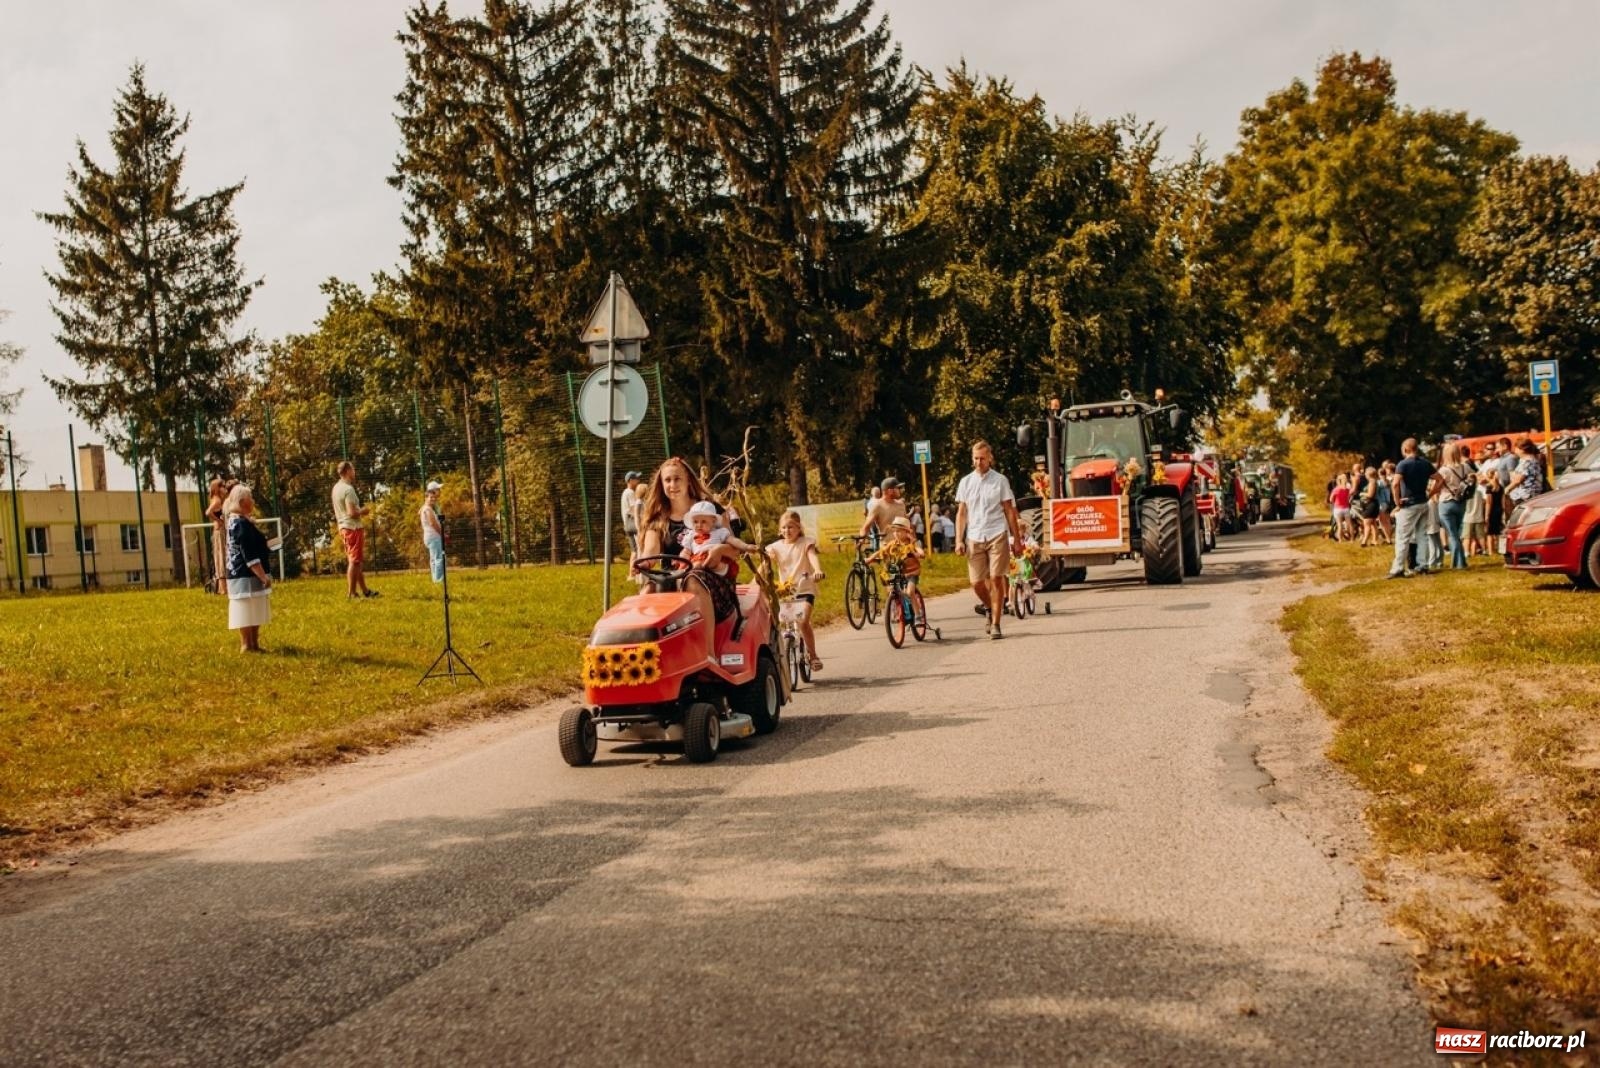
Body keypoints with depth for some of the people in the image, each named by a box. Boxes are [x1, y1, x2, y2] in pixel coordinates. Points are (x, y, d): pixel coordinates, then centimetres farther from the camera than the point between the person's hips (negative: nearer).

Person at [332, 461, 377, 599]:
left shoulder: (336, 488, 11)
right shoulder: (348, 489, -18)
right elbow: (352, 513, -24)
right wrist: (364, 511, -5)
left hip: (343, 527, 10)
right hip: (353, 528, -10)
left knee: (359, 561, 15)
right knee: (354, 561, -5)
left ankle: (364, 590, 21)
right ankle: (351, 592, -3)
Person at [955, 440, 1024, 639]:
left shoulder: (1000, 480, 3)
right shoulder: (966, 482, 9)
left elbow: (1010, 511, 5)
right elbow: (961, 513, 10)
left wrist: (1017, 539, 2)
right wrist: (959, 540, 2)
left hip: (997, 536, -2)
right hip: (974, 538, 2)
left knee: (996, 579, -6)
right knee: (976, 582, 0)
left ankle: (995, 624, 1)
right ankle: (992, 610, 29)